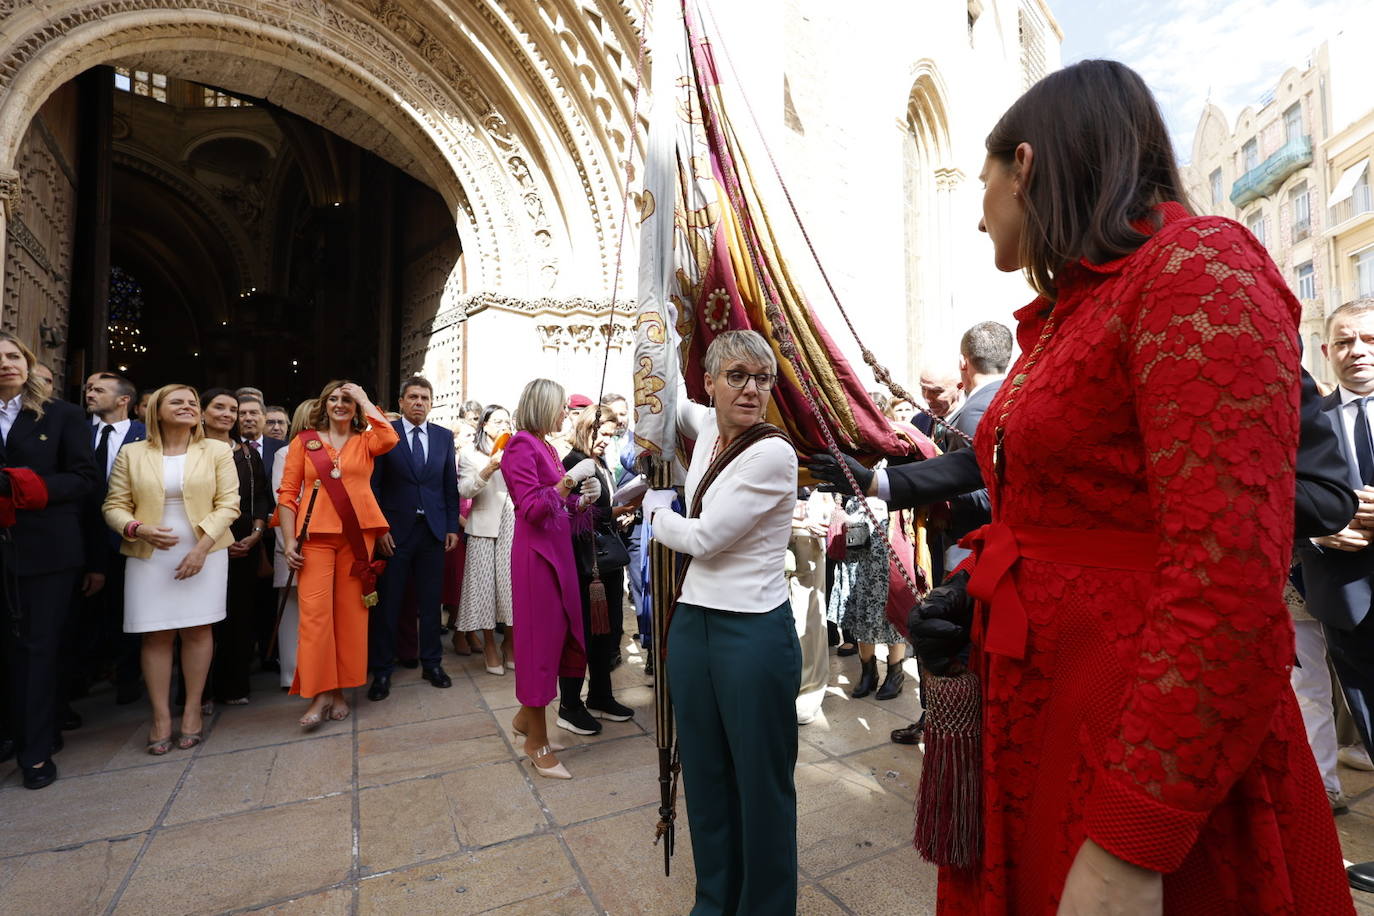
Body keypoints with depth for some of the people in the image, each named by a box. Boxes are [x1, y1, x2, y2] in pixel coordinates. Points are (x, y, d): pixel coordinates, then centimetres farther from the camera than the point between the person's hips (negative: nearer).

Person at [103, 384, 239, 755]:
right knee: (156, 634, 2)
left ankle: (193, 710, 12)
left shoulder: (217, 451, 2)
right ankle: (161, 717, 11)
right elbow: (114, 506, 6)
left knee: (198, 629, 1)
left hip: (204, 552, -1)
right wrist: (138, 529, -15)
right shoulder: (132, 453, 6)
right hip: (149, 555, 1)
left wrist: (202, 546, -14)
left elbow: (228, 503, -4)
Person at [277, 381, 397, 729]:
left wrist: (364, 400, -4)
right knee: (315, 611, -6)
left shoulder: (365, 441, 9)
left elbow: (390, 439, -15)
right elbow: (287, 493, 6)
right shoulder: (303, 441, 9)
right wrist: (289, 542, -3)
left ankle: (339, 690, 17)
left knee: (350, 611, 5)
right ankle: (319, 693, 4)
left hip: (357, 535, 1)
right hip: (316, 535, 0)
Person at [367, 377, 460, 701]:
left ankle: (432, 662, 24)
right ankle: (382, 669, 19)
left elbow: (451, 485, 8)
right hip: (395, 530, -2)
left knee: (431, 599, 10)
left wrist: (452, 527, 4)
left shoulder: (444, 436, 7)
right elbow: (374, 485, -2)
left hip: (434, 529, 2)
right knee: (388, 602, 5)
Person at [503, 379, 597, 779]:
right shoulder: (522, 446, -12)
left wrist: (583, 498, -2)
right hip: (536, 552, -9)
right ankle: (538, 742, 16)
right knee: (540, 637, 1)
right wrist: (570, 480, -21)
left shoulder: (546, 447, 14)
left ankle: (526, 716, 33)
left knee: (557, 634, 14)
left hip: (556, 549, 9)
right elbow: (532, 509, -20)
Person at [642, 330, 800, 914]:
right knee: (705, 774, 21)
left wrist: (655, 510, 0)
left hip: (754, 632, -7)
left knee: (761, 782, 11)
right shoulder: (707, 428, 4)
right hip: (693, 623, 7)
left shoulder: (773, 454, -17)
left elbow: (703, 538, -16)